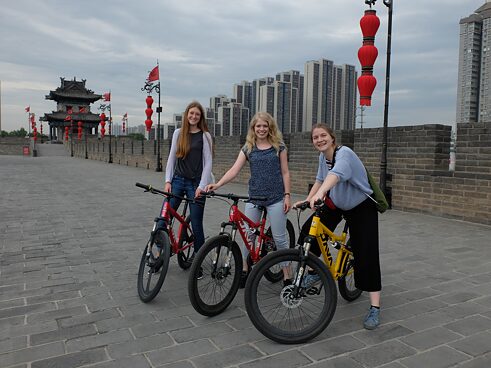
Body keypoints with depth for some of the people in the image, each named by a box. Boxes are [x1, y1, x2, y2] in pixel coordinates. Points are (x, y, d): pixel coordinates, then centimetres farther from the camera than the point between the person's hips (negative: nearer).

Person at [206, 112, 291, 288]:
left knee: (279, 237, 0)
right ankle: (244, 270, 25)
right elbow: (234, 170, -2)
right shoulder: (248, 148, 7)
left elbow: (285, 172, 4)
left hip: (275, 198, -2)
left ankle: (286, 276, 12)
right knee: (248, 234, 6)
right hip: (254, 197, 3)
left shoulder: (279, 146, 3)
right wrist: (217, 184, -16)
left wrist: (287, 195, -4)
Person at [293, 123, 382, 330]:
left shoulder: (344, 153, -29)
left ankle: (375, 308, -2)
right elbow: (320, 180, 6)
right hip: (336, 204, 6)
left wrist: (320, 193, -68)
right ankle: (315, 271, 13)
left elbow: (336, 174, -50)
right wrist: (307, 201, -6)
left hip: (361, 207, -6)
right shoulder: (323, 156, -6)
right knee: (308, 232, -11)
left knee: (366, 256, -11)